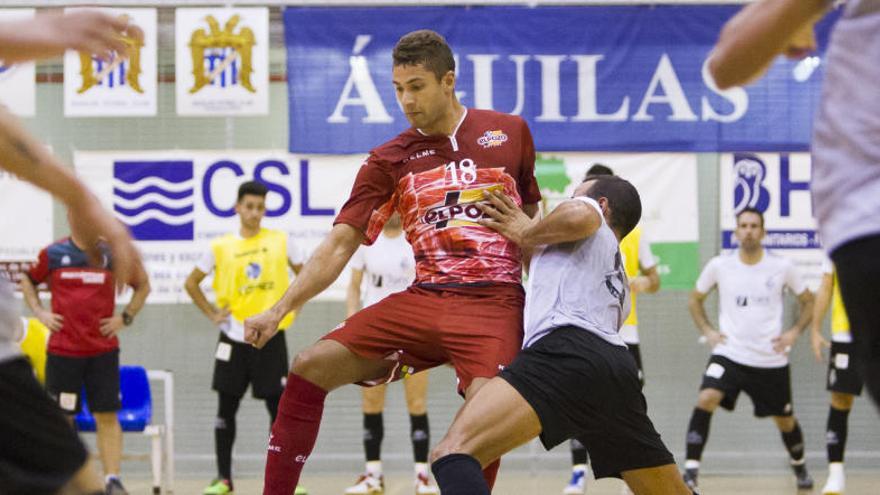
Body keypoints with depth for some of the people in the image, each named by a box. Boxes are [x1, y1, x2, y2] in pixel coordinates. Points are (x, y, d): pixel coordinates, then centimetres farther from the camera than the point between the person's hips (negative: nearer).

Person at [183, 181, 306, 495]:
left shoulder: (281, 242, 1)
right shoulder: (221, 247, 1)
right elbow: (191, 283, 11)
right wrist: (211, 313, 3)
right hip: (233, 336, 1)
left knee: (278, 407, -2)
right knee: (226, 407, 2)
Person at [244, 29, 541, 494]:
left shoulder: (509, 132, 9)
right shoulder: (389, 161, 10)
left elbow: (533, 220, 22)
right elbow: (340, 244, 3)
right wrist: (279, 310, -6)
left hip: (492, 303, -3)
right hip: (422, 298, 3)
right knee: (310, 366, -9)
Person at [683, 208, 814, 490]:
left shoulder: (782, 268, -3)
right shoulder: (719, 266, -2)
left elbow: (808, 302, 10)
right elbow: (695, 300, 13)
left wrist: (794, 332, -4)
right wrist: (707, 331, -1)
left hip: (771, 359, 1)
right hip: (729, 353, -1)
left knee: (785, 420, 14)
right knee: (706, 400, -26)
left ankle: (799, 466, 45)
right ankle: (691, 472, -24)